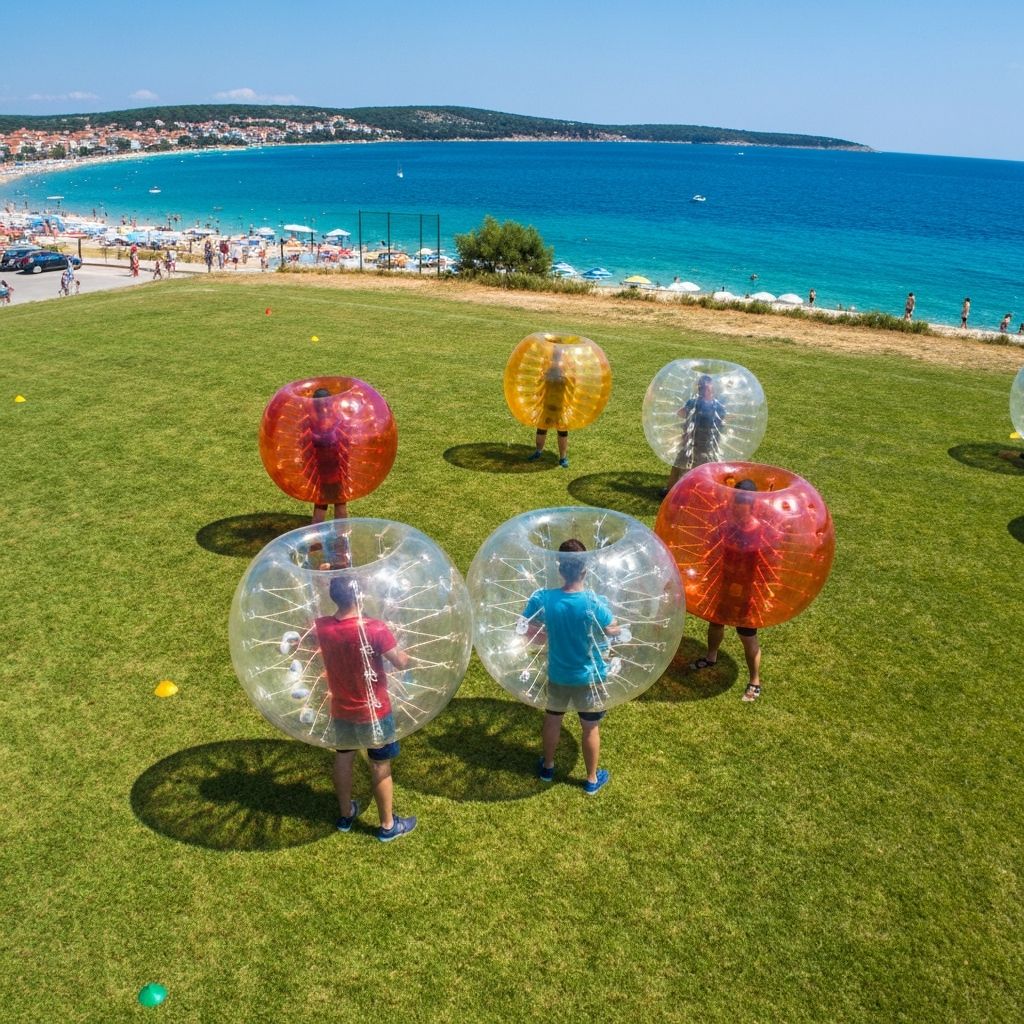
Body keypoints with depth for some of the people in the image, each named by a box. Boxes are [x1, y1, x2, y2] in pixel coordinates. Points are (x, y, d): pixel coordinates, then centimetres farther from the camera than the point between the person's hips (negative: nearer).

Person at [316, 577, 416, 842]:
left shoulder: (321, 627, -14)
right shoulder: (375, 628, -27)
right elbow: (401, 663, -19)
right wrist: (410, 657, 3)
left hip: (341, 711, 4)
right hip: (374, 712, -4)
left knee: (343, 758, 25)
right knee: (380, 767, 12)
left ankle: (346, 815, 42)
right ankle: (388, 826, 28)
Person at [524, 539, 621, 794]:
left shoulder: (541, 599, -23)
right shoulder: (595, 603, -30)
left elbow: (527, 632, -10)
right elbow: (616, 631, -14)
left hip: (557, 675, 2)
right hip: (589, 677, -2)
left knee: (552, 720, 27)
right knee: (590, 728, 20)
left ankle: (547, 767, 48)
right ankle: (592, 780, 39)